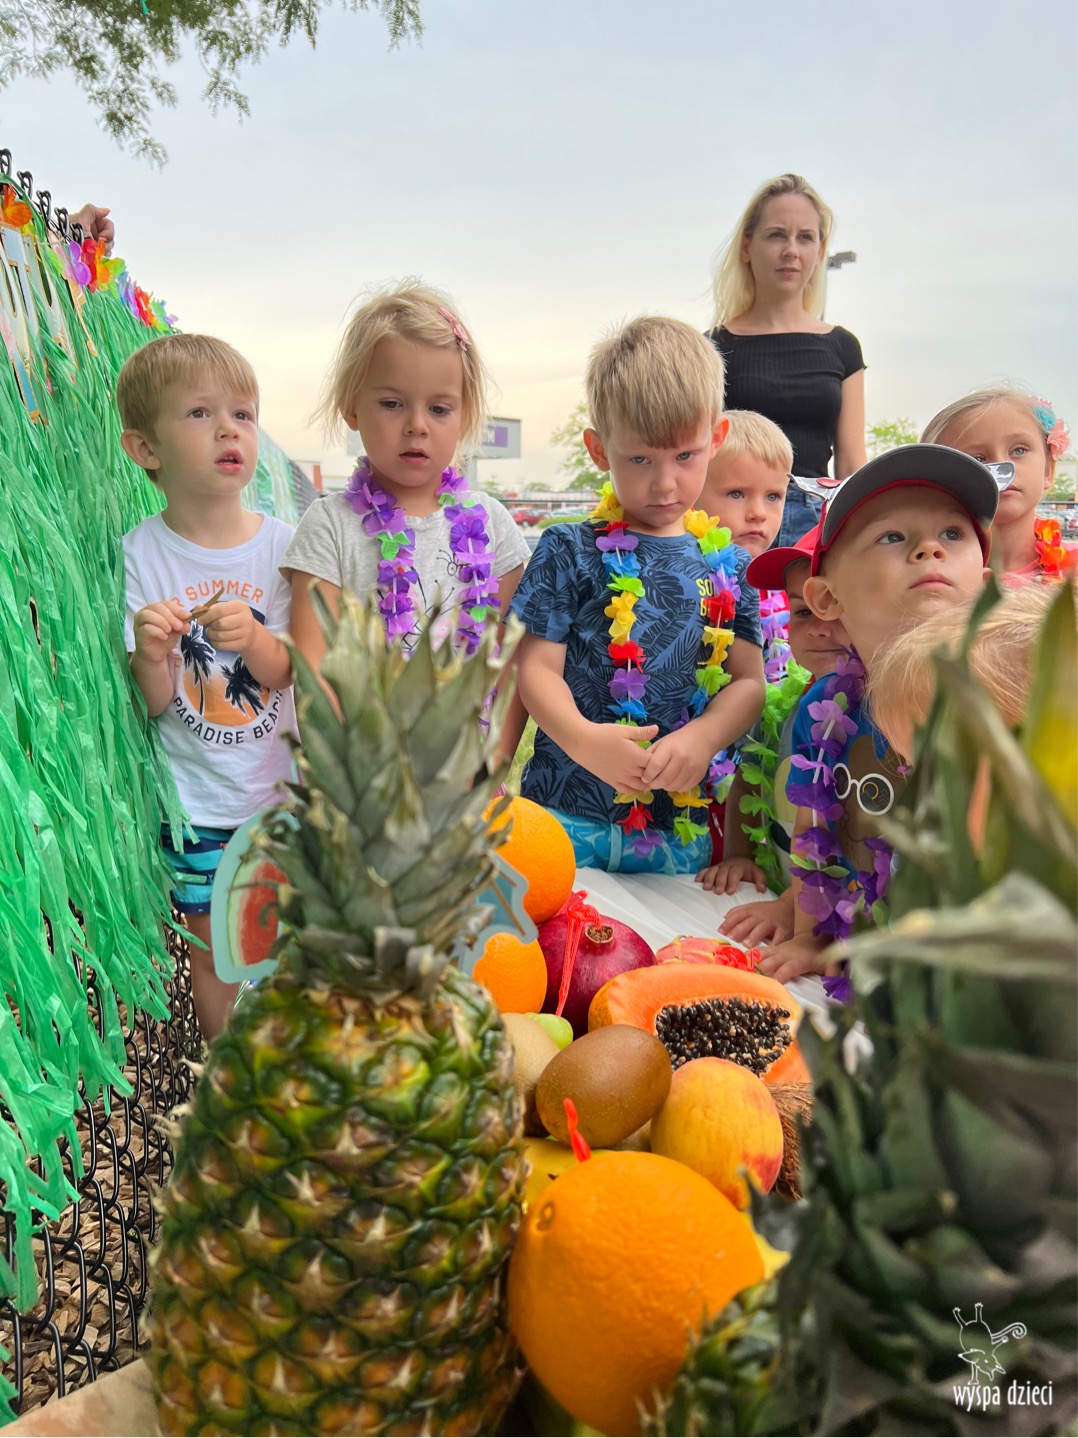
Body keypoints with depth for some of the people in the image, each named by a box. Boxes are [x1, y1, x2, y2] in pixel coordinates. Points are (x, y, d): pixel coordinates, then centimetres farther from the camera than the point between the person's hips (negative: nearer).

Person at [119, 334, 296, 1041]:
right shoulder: (141, 553, -11)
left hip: (282, 785, 2)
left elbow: (284, 673, -9)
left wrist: (250, 636, -30)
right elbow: (154, 703, -10)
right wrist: (151, 653, -32)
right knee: (215, 952, 13)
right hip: (197, 799, -1)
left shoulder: (280, 542, -7)